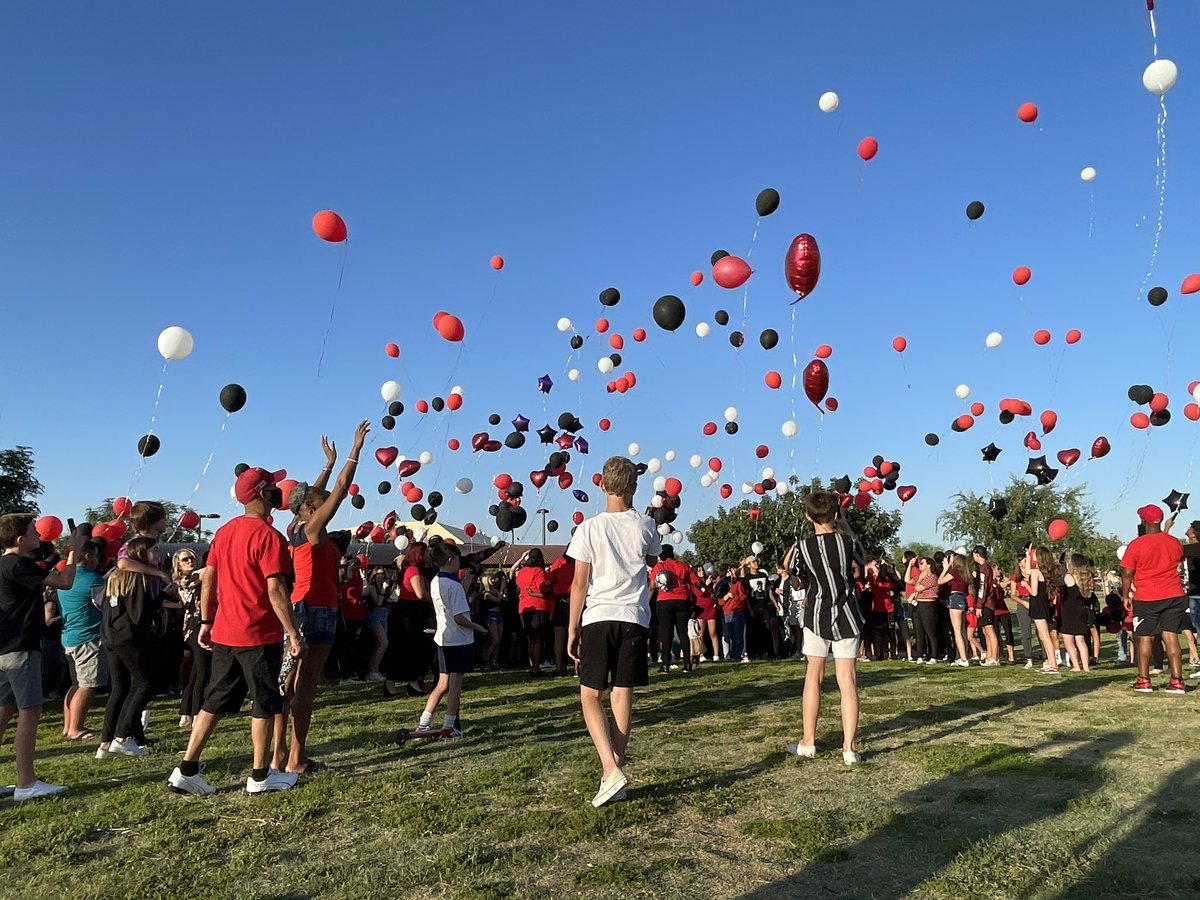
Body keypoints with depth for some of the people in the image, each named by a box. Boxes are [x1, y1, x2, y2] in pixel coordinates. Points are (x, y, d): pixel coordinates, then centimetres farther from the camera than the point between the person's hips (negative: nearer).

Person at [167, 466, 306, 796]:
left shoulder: (225, 531, 9)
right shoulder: (268, 536, -16)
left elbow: (208, 579, 12)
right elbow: (276, 590, -21)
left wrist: (206, 622, 19)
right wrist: (294, 634, -17)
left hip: (224, 633, 7)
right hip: (260, 636, -7)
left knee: (215, 701, 15)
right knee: (265, 704, 6)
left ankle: (186, 771, 16)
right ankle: (260, 776, 15)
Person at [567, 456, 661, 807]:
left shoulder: (589, 528, -6)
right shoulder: (646, 526, 2)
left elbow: (579, 584, -6)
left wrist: (572, 627, 3)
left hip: (598, 617, -2)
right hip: (635, 618, 3)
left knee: (590, 695, 7)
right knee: (622, 695, 7)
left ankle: (611, 769, -9)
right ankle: (613, 774, 12)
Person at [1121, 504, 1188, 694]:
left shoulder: (1136, 545, -11)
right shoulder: (1174, 543, 2)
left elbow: (1127, 573, -8)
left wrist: (1125, 596, 3)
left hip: (1146, 599, -3)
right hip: (1174, 595, 4)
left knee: (1145, 638, 5)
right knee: (1171, 637, 4)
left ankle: (1143, 681, 9)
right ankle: (1177, 681, 1)